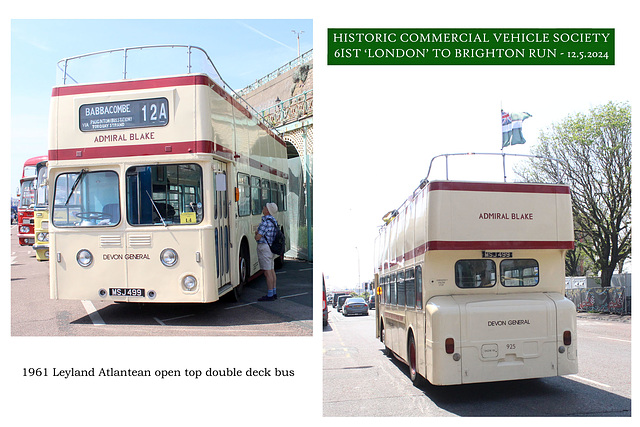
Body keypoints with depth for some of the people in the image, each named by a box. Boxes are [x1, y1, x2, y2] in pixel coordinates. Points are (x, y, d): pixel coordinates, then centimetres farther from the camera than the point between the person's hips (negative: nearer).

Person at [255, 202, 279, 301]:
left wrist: (257, 233, 2)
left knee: (267, 272, -5)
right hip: (271, 247, 10)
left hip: (264, 247, -10)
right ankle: (274, 293, 20)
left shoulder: (265, 222, -19)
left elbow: (257, 237, -20)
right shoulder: (273, 221, 11)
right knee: (272, 270, 13)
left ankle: (269, 295, -1)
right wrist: (258, 232, 7)